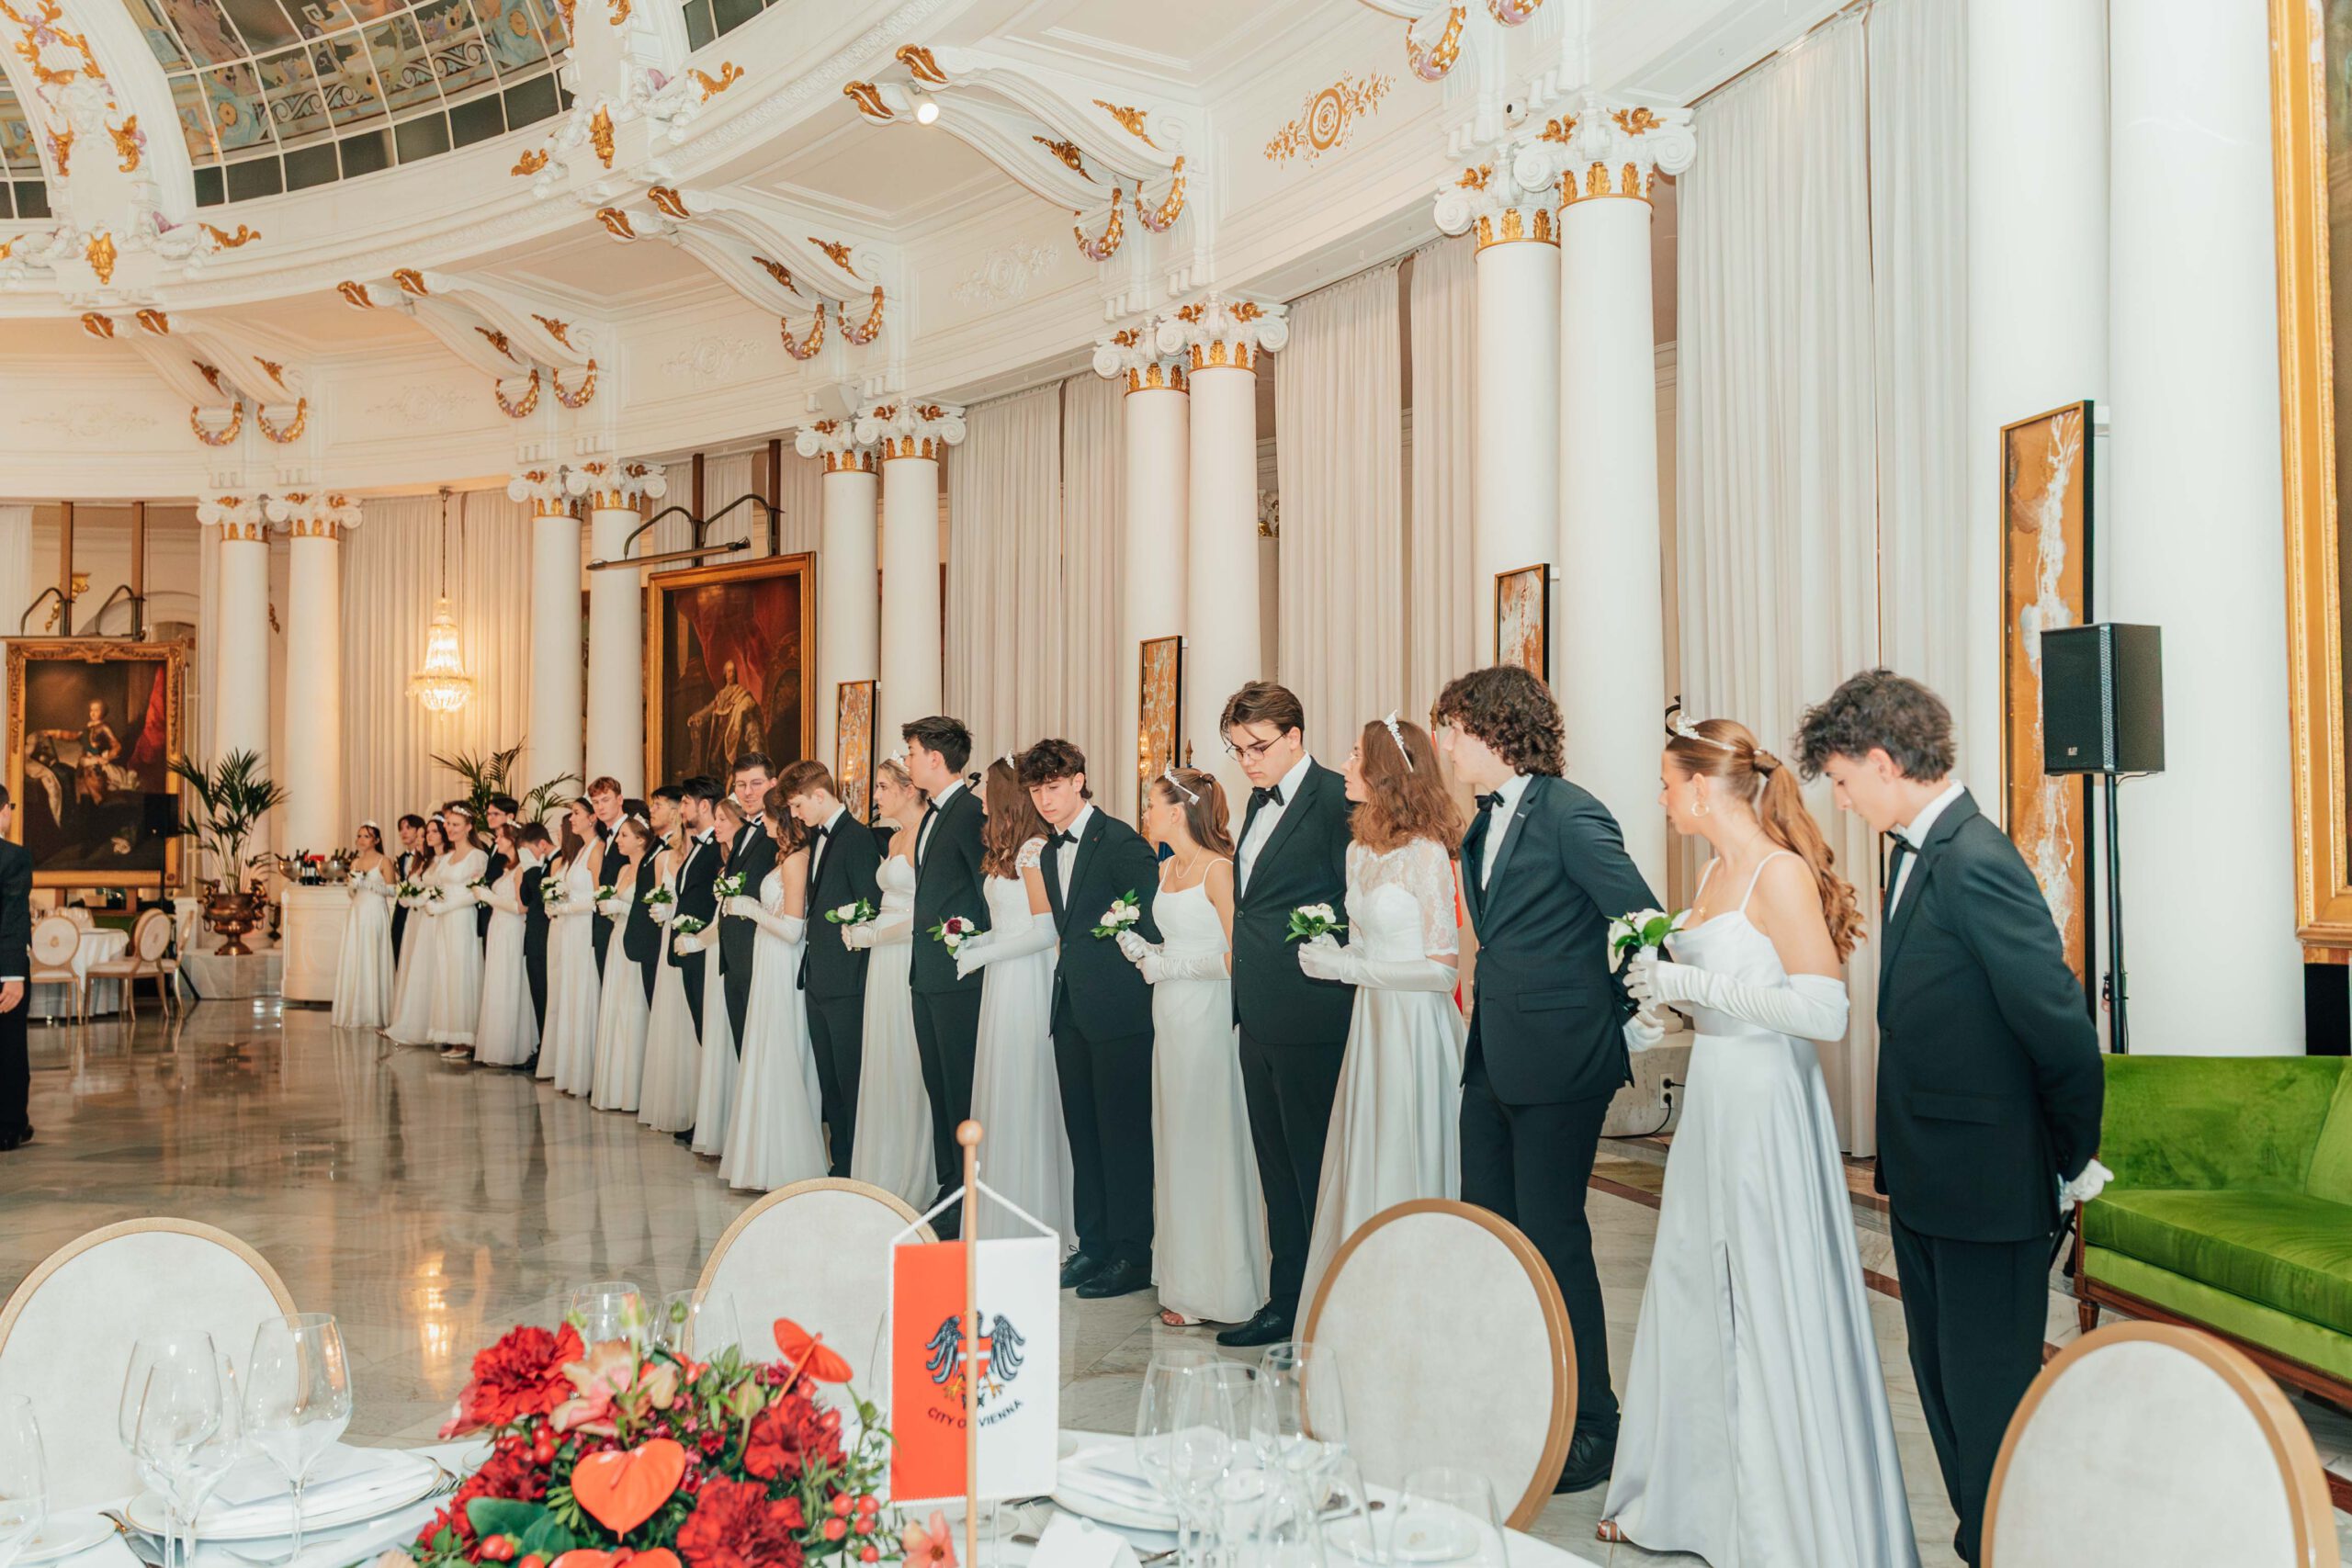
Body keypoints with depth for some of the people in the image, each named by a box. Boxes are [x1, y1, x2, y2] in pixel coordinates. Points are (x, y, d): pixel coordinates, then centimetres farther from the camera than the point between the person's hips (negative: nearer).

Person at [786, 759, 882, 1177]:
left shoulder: (857, 838, -13)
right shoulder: (817, 837, 15)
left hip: (846, 981, -9)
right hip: (817, 977, 9)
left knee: (850, 1080, -3)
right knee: (829, 1080, 14)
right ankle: (839, 1164, 22)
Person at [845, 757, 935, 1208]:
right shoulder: (892, 838, 16)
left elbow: (926, 916, -18)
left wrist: (870, 935, -9)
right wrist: (862, 927, 6)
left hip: (910, 967, -9)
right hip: (884, 968, 9)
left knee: (909, 1073, -3)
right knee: (884, 1073, 11)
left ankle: (913, 1185, 6)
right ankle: (884, 1179, 18)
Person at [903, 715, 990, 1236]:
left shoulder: (972, 813, -14)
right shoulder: (932, 814, 17)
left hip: (959, 976, -10)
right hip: (928, 973, 10)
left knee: (963, 1091, -4)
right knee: (939, 1088, 14)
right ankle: (948, 1189, 23)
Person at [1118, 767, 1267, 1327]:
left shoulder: (1218, 869, -12)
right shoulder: (1168, 867, 14)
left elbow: (1237, 955, -17)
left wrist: (1170, 966, -13)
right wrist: (1147, 953, 4)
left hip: (1207, 1017, -8)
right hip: (1170, 1015, 8)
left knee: (1206, 1144, -2)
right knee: (1177, 1143, 11)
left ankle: (1211, 1288, 7)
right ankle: (1185, 1274, 20)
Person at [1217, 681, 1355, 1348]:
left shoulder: (1335, 798, -12)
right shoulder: (1260, 802, 16)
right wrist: (1243, 994, 17)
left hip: (1312, 1018, -9)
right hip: (1261, 1017, 9)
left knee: (1318, 1171, 0)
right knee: (1278, 1168, 16)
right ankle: (1286, 1303, 26)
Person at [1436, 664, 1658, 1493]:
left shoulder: (1571, 816, -15)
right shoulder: (1486, 823, 12)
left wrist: (1612, 1019, -8)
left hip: (1555, 1062, -9)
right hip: (1493, 1061, 9)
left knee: (1551, 1237, -1)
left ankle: (1589, 1429, 15)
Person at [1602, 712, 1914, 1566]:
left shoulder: (1782, 875, -16)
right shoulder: (1713, 873, 10)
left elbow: (1825, 1011, -24)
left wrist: (1693, 984, -22)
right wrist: (1663, 1013, 8)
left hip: (1767, 1111, -9)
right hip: (1711, 1104, 9)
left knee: (1771, 1318, 0)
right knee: (1695, 1298, 16)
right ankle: (1690, 1497, 30)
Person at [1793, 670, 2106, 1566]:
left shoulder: (1978, 864, -22)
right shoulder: (1914, 853, 8)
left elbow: (2064, 1030, -20)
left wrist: (2074, 1165, -6)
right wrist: (1896, 1166, 14)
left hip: (1989, 1189, -10)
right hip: (1927, 1187, 10)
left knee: (1990, 1399, 3)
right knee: (1943, 1386, 19)